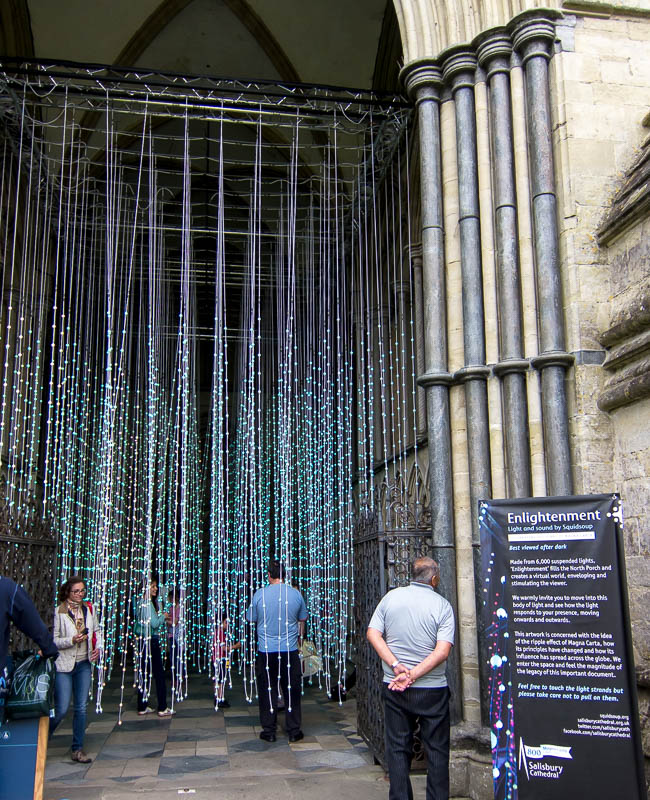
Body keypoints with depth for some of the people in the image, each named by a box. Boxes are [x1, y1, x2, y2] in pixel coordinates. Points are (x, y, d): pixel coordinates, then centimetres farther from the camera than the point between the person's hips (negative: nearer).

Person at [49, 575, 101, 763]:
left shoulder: (88, 609, 5)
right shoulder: (59, 612, -10)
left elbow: (96, 631, 17)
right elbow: (53, 640, -11)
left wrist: (98, 647, 1)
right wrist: (72, 640, -24)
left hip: (84, 664, 5)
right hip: (63, 665, -5)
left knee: (81, 707, 7)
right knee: (61, 709, -3)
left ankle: (77, 749, 17)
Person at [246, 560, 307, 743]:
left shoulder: (260, 594, -6)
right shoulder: (296, 594, -2)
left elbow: (251, 619, 6)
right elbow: (302, 620, 11)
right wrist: (300, 637, 27)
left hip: (266, 652, -1)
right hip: (290, 650, 1)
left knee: (267, 691, 9)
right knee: (291, 691, 10)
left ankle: (269, 731, 15)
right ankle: (294, 731, 15)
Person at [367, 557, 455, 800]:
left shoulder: (391, 597, 1)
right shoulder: (442, 605, -7)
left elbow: (373, 634, -4)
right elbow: (442, 651, -15)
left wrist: (397, 667, -10)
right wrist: (412, 676, -15)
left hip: (394, 687, 2)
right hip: (432, 689, -2)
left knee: (397, 748, 12)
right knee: (437, 750, 11)